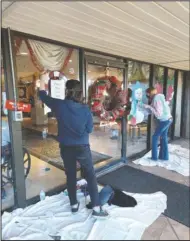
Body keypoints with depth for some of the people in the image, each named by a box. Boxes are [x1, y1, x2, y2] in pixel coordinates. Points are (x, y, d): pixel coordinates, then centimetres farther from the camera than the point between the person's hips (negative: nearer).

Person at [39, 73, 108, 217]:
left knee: (71, 176, 18)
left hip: (66, 147, 2)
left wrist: (42, 78, 22)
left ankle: (74, 205, 32)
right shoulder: (85, 109, -11)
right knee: (91, 176, 11)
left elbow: (43, 96, 7)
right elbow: (90, 129, -2)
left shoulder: (60, 105, -10)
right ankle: (96, 208, 15)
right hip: (82, 147, -1)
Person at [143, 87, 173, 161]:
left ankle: (154, 157, 8)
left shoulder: (156, 99, -20)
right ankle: (164, 156, 23)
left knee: (155, 137, 1)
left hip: (164, 120, -9)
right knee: (163, 137, 15)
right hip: (168, 119, 9)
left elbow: (158, 114, -23)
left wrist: (149, 107, -20)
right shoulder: (159, 97, 8)